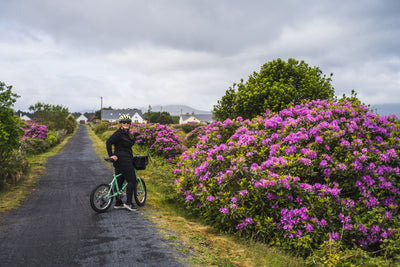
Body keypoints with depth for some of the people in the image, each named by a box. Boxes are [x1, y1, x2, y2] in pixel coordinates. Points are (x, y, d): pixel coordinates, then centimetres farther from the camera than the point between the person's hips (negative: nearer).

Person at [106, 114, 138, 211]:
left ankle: (118, 203, 19)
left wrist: (131, 156, 22)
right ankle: (128, 203, 1)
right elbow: (108, 142, -19)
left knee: (119, 181, 12)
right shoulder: (119, 133, -14)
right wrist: (111, 155, -17)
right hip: (122, 160, -10)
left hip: (126, 160, 10)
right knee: (132, 180, -6)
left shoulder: (127, 133, 15)